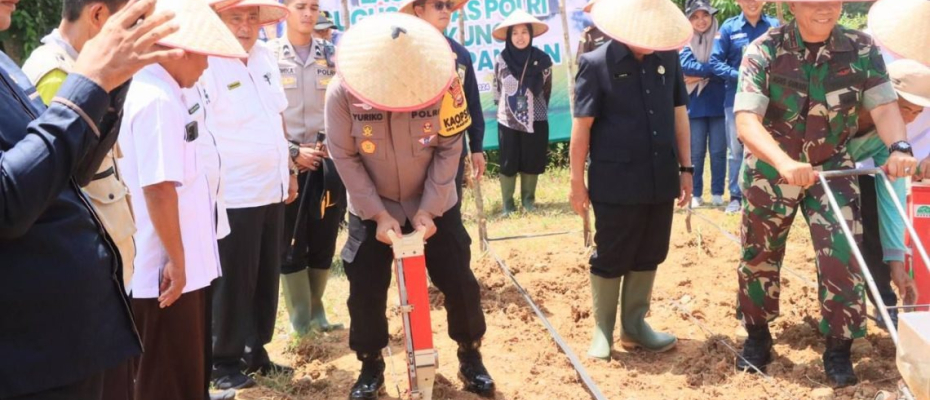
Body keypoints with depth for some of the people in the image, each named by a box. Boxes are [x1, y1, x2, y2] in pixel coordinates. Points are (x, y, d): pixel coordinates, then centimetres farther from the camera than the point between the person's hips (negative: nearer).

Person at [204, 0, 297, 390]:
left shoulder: (266, 56, 8)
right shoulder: (206, 64, -15)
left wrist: (288, 170, 17)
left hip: (271, 190, 7)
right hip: (233, 196, -7)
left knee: (267, 278, 15)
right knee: (233, 283, 4)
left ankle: (256, 350, 30)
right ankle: (225, 361, 19)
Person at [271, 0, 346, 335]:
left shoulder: (331, 55, 8)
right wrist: (294, 152, -10)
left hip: (328, 160, 3)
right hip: (286, 162, -3)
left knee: (324, 241, 7)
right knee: (290, 245, 0)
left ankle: (316, 311, 24)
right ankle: (301, 323, 9)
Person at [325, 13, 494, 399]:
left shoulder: (444, 84, -22)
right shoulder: (342, 92, -22)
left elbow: (449, 150, -14)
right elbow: (344, 157, -15)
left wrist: (428, 210, -17)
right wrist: (378, 214, -18)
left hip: (434, 206, 0)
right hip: (371, 209, 0)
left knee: (459, 282, 2)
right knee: (365, 291, 2)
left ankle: (470, 358, 23)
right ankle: (371, 367, 23)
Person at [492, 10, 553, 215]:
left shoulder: (542, 60, -5)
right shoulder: (501, 60, -5)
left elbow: (547, 90, 8)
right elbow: (497, 89, 8)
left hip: (535, 121, 0)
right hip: (508, 121, 0)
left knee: (532, 162, 7)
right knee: (508, 163, 4)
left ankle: (528, 199, 23)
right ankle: (508, 203, 15)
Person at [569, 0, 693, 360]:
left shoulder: (669, 58, 2)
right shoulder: (596, 64, -11)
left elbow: (679, 114, 10)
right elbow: (582, 126, -8)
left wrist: (685, 168, 10)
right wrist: (577, 182, -7)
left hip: (660, 180, 5)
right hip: (616, 183, -5)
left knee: (649, 256, 14)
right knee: (610, 259, 7)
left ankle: (634, 325, 29)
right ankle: (603, 330, 22)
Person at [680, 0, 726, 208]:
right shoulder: (684, 42, 2)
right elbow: (685, 66, -14)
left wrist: (698, 76, -13)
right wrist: (711, 70, -18)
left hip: (719, 104, 0)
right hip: (695, 106, 0)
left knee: (718, 152, 4)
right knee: (696, 153, 4)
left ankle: (717, 193, 13)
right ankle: (695, 194, 12)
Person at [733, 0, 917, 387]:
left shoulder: (861, 49, -10)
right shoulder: (764, 50, -18)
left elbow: (884, 105, -13)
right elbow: (746, 121, -27)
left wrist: (898, 146, -35)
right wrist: (784, 162, -44)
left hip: (832, 167, 1)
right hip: (770, 169, -1)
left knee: (843, 256, -7)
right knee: (759, 255, 11)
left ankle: (838, 348, 10)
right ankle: (757, 337, 31)